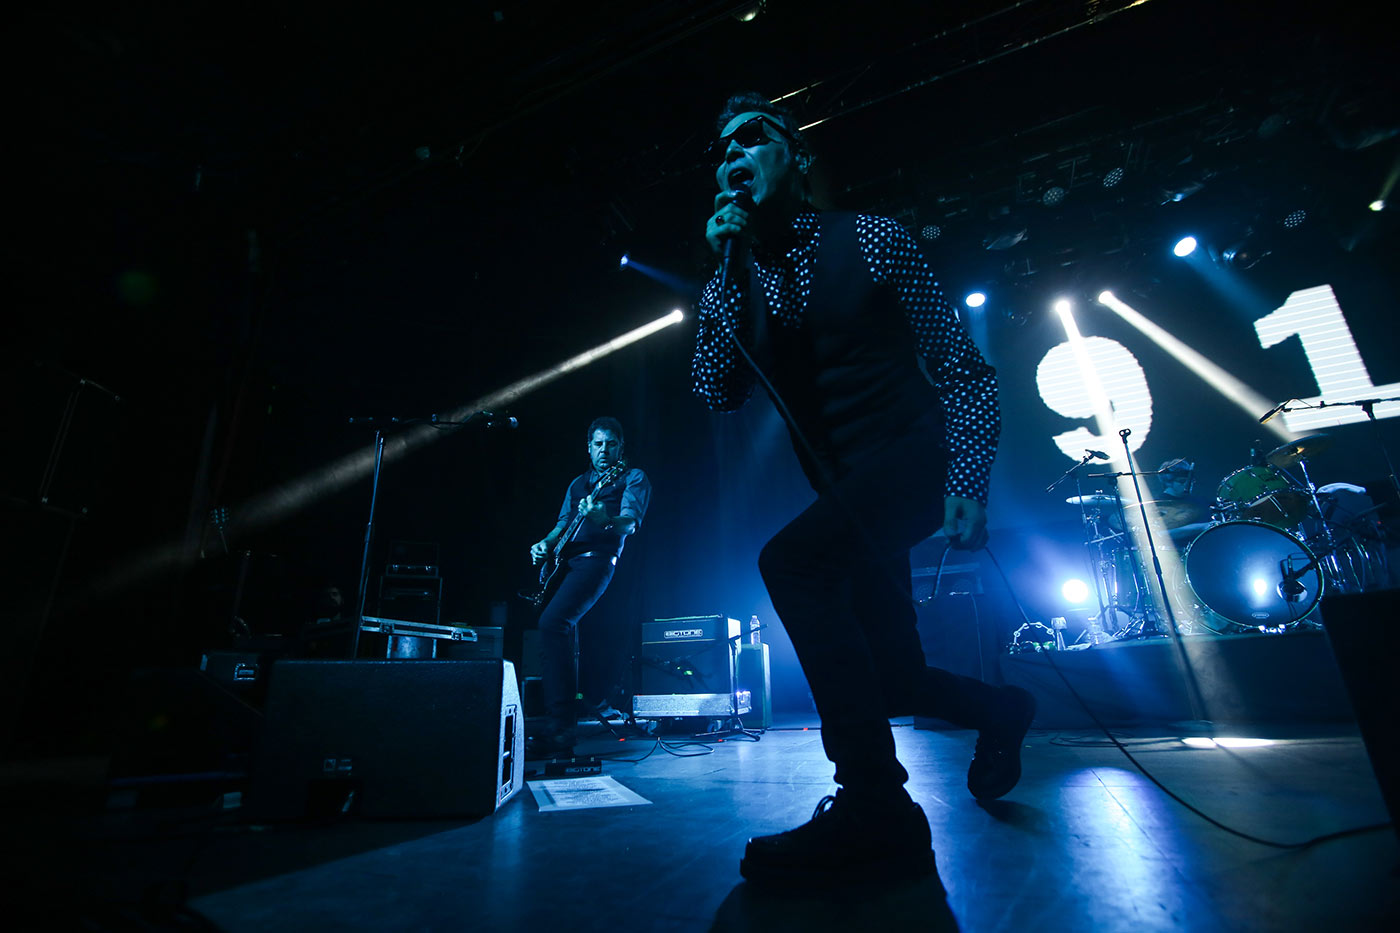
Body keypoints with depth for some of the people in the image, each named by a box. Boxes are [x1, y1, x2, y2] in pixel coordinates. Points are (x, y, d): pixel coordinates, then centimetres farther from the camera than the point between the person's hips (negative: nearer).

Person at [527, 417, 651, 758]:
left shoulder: (633, 478, 6)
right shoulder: (578, 483, 26)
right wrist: (545, 544, 4)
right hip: (563, 560, 8)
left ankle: (559, 727, -23)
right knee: (553, 627, 4)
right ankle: (562, 723, 19)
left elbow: (630, 523, -10)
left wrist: (606, 520, -31)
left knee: (552, 622, -26)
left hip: (596, 558, -8)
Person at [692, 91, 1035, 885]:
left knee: (790, 558, -31)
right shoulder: (738, 281, 10)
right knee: (888, 680, 7)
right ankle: (999, 710, 38)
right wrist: (723, 269, -11)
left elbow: (962, 363, -2)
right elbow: (718, 392, -5)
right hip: (843, 492, 6)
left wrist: (970, 481, -13)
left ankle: (875, 804, -20)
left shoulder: (869, 240, -1)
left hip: (912, 460, -5)